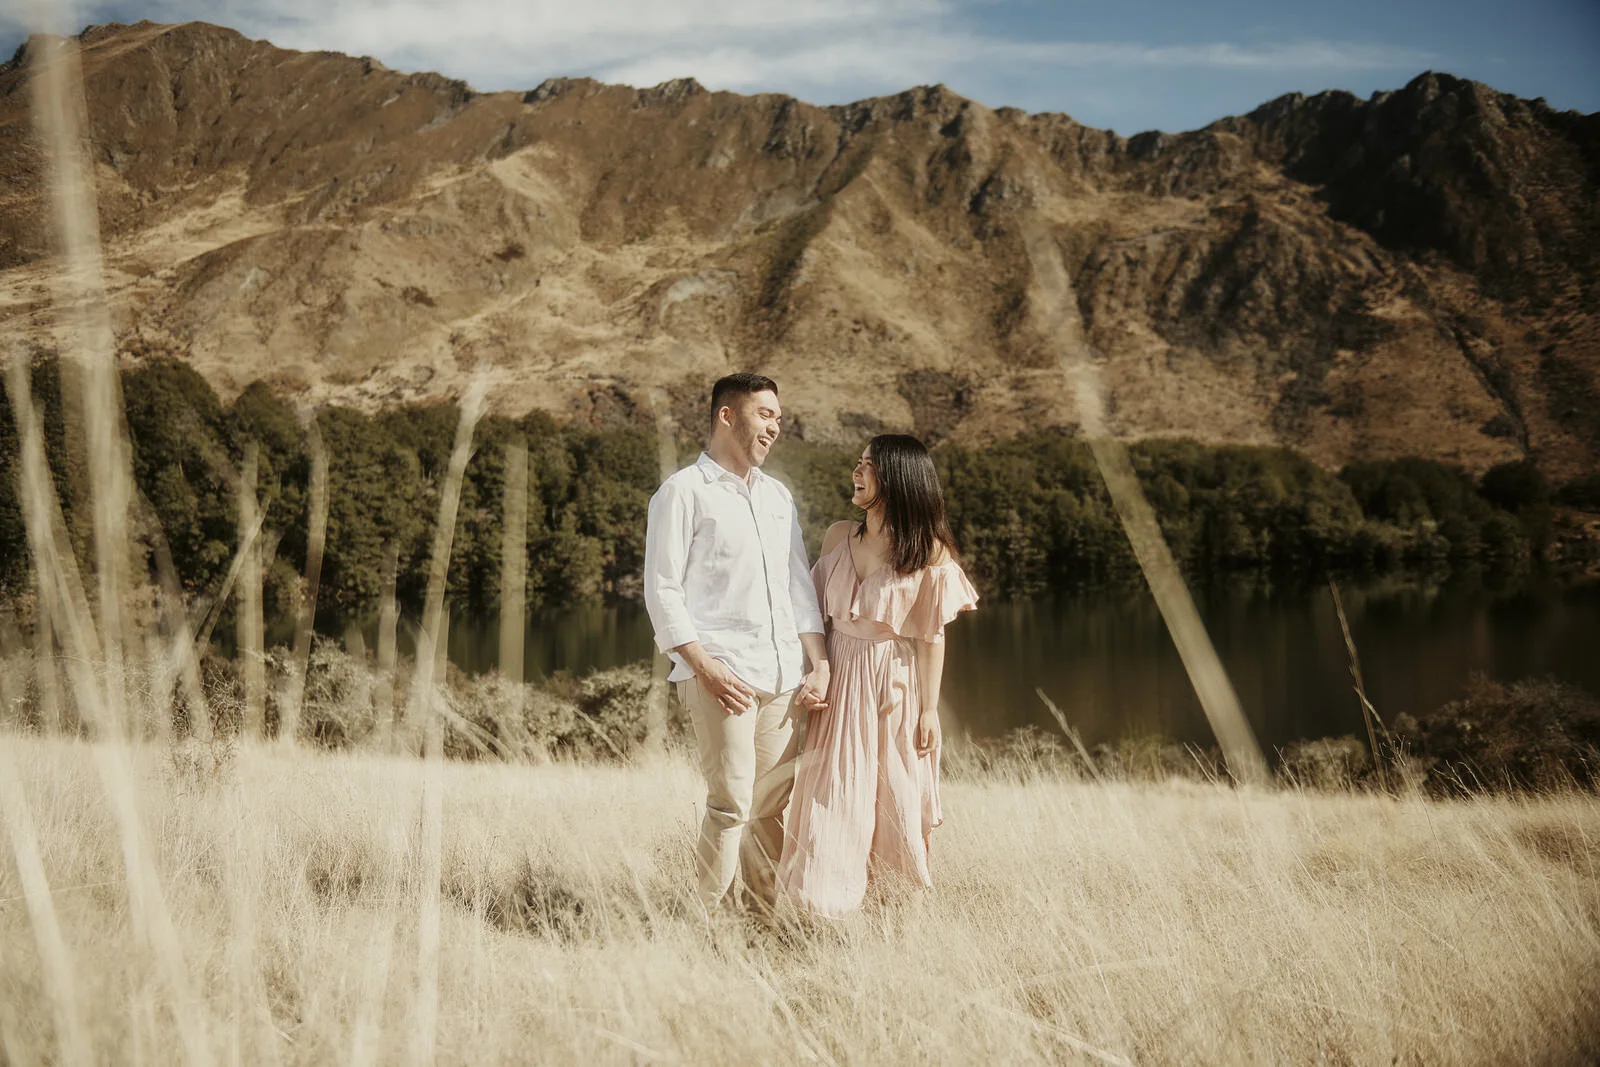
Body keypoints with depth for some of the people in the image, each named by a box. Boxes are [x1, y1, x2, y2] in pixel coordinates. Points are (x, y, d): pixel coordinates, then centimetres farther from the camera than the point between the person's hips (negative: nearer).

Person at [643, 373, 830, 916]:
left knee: (773, 807, 4)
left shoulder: (778, 496, 22)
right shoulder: (683, 493, 1)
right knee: (732, 804, -12)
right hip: (721, 676, -6)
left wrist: (818, 664, 9)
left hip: (784, 677, 6)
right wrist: (707, 668, -13)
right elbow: (662, 592, -4)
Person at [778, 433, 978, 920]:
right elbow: (817, 610, 9)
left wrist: (929, 709, -6)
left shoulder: (929, 552, -9)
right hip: (839, 681, 4)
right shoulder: (840, 536, 3)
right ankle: (834, 914, 13)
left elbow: (931, 636, -7)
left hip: (894, 685, -4)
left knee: (895, 805, 4)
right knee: (833, 802, 4)